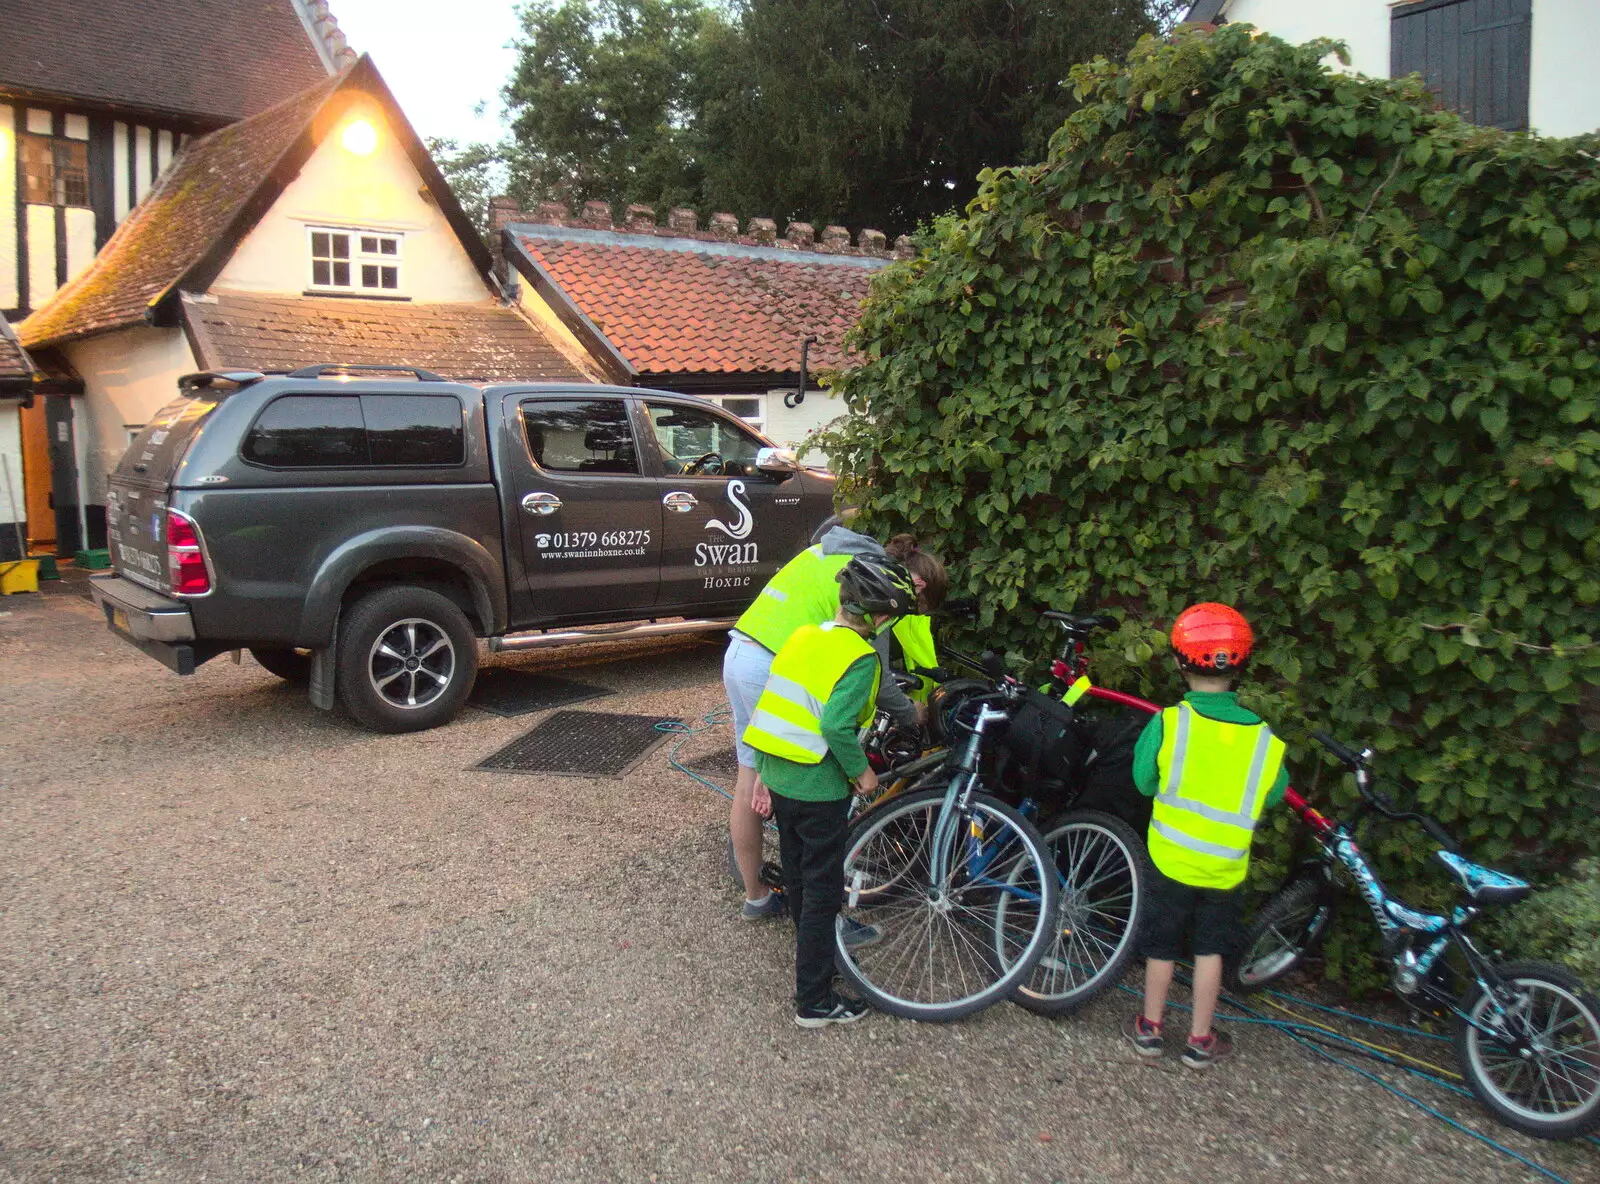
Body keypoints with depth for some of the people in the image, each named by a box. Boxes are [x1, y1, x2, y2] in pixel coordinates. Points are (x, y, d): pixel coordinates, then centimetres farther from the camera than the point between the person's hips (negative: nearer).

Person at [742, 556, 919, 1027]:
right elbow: (837, 726, -28)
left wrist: (765, 776, 16)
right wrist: (862, 770, -12)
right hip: (818, 787, -8)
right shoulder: (860, 658, -18)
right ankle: (814, 1001, 10)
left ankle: (811, 948, 43)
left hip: (776, 772, 8)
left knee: (797, 875, 23)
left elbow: (778, 705, 10)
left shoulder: (803, 636, 6)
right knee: (823, 889, 3)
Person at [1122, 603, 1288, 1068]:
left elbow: (1144, 782, -7)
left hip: (1171, 858, -1)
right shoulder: (1264, 739, -13)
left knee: (1161, 945, 16)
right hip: (1225, 868, 1)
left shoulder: (1167, 724, -19)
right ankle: (1200, 1040, 27)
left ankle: (1150, 1028, 30)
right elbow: (1273, 796, 1)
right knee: (1210, 949, 18)